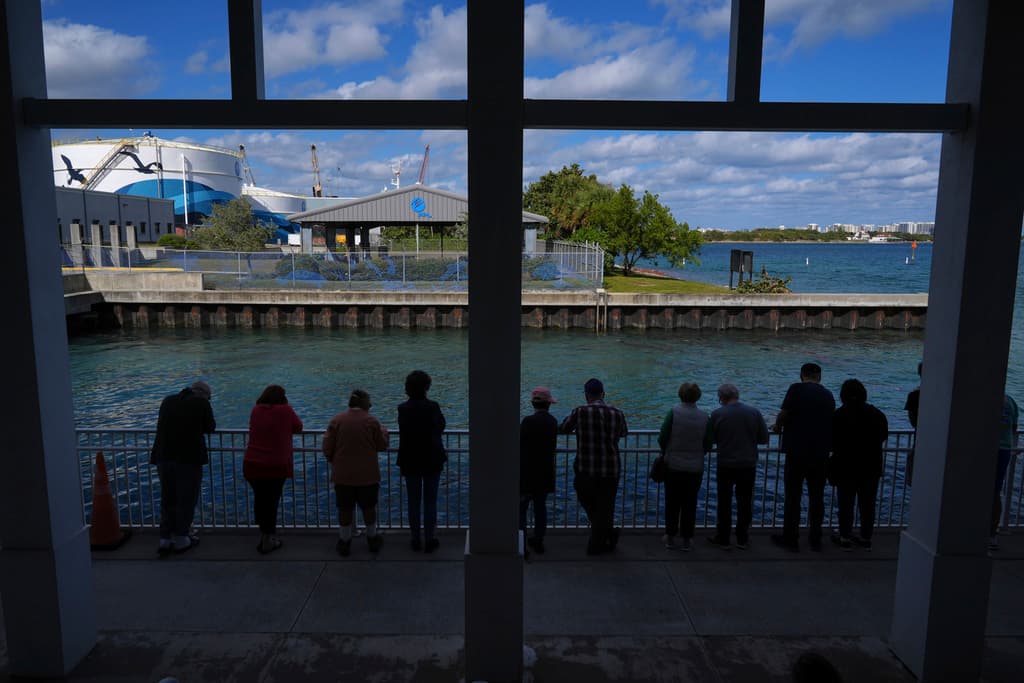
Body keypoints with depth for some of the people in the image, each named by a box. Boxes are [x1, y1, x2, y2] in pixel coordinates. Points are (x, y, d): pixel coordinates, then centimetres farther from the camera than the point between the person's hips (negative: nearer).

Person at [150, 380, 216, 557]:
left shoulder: (168, 400, 13)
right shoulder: (202, 403, -2)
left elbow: (163, 425, 22)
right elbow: (211, 428, 6)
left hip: (163, 457, 5)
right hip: (189, 458, -5)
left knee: (167, 499, 16)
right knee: (186, 500, 7)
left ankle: (165, 539, 17)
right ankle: (181, 540, 14)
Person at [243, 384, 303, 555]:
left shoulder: (256, 410, 4)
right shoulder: (285, 410, -7)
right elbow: (298, 427, 6)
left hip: (252, 464, 4)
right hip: (276, 466, -4)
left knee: (259, 499, 18)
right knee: (272, 501, 7)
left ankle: (264, 533, 31)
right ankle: (267, 541, 15)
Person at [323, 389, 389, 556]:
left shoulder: (336, 420, -5)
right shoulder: (371, 421, -8)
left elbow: (327, 448, -2)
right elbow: (382, 445, -1)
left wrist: (333, 461, 17)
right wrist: (383, 431, 19)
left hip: (343, 474, 1)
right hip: (367, 474, -1)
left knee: (345, 508, 11)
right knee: (368, 507, 14)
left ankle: (344, 543, 21)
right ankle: (372, 540, 28)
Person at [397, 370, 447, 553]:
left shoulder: (403, 409, -8)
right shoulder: (433, 407, -12)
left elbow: (403, 433, 4)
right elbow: (441, 428, 2)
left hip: (410, 461, 1)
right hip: (432, 460, -1)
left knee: (413, 501, 11)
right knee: (430, 501, 8)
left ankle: (416, 540, 17)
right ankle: (429, 540, 12)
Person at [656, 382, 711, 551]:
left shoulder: (674, 412, -12)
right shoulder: (704, 417, -5)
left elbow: (662, 438, -11)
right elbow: (708, 445, -1)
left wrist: (666, 453, 9)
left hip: (673, 466, -1)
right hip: (695, 467, 1)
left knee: (672, 503, 11)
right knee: (690, 504, 10)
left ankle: (670, 537, 19)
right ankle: (686, 540, 15)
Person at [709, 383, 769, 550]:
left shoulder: (717, 414, -10)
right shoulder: (754, 412, -4)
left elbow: (711, 439, -1)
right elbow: (764, 438, 2)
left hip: (726, 465, -2)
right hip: (748, 465, 2)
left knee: (724, 503, 11)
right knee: (745, 502, 13)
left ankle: (723, 538, 19)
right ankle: (742, 540, 20)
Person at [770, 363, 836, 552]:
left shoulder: (796, 389, -9)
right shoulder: (829, 395, 6)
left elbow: (784, 414, -13)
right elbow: (829, 422, 13)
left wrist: (777, 427, 8)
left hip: (797, 452, -4)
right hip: (821, 454, 4)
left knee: (793, 497, 5)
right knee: (817, 497, 14)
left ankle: (790, 539, 11)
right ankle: (815, 539, 22)